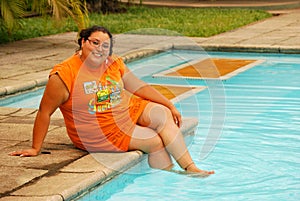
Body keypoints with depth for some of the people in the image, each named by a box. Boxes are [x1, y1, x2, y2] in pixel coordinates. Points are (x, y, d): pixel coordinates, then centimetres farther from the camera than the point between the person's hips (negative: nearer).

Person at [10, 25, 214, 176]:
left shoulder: (114, 63, -2)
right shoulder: (64, 75, -19)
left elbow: (139, 87, 8)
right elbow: (44, 112, -14)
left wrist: (170, 105, 3)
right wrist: (36, 149, -13)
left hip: (127, 111, 6)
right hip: (98, 131, -6)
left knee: (163, 115, -14)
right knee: (154, 141, -14)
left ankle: (190, 167, -14)